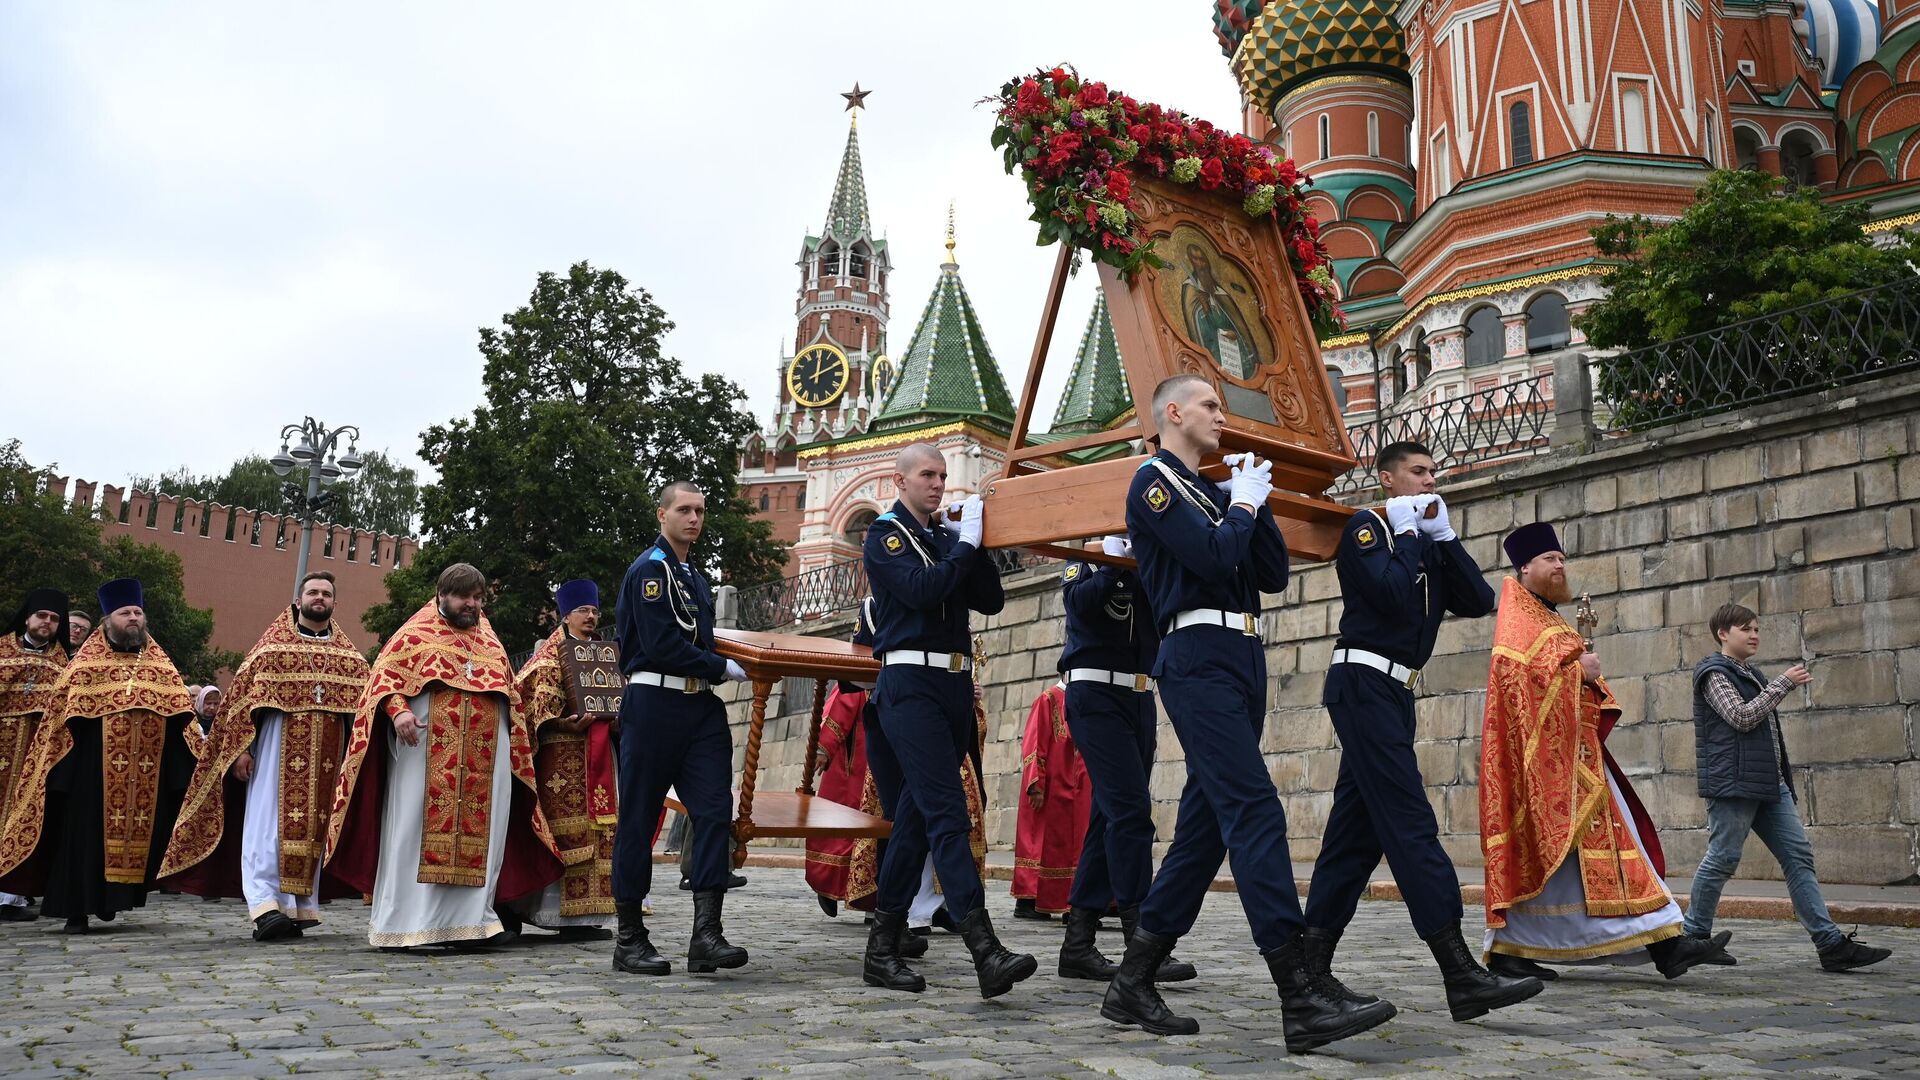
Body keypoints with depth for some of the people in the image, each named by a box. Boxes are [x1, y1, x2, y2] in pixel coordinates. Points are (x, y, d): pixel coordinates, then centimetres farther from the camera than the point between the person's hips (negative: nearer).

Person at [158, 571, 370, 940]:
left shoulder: (350, 656, 12)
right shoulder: (272, 645, 5)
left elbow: (363, 707, 8)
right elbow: (244, 697, -1)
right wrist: (241, 748, -10)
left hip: (326, 755, 3)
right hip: (277, 745, -3)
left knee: (313, 827, 4)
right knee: (269, 823, -11)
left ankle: (300, 906, 9)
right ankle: (264, 905, -16)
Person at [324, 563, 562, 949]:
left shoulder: (490, 643, 22)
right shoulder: (416, 633, 7)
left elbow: (510, 696, 25)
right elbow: (384, 673, -3)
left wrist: (517, 745, 15)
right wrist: (397, 710, -21)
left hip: (485, 755, 5)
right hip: (426, 751, -5)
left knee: (482, 830, 1)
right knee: (417, 825, -4)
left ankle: (473, 915, 6)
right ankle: (404, 922, 1)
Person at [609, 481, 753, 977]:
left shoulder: (695, 579, 22)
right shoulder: (650, 568, -6)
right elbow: (661, 646, -16)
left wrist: (743, 663, 11)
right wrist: (722, 667, -9)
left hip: (700, 707, 8)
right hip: (654, 703, -7)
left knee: (715, 810, -6)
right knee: (639, 819, 1)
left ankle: (706, 934, -9)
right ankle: (629, 940, 10)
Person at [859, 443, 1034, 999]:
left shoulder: (948, 539, 20)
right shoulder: (884, 536, 2)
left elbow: (991, 601, 10)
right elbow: (920, 590, -15)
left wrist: (975, 544, 0)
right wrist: (966, 543, -10)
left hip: (955, 685, 7)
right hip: (910, 684, -7)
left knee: (916, 816, 9)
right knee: (948, 813, -17)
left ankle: (882, 950, 16)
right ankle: (986, 950, -25)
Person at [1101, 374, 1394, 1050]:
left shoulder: (1211, 492, 23)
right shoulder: (1155, 482, -2)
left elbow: (1273, 575, 17)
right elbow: (1213, 557, -16)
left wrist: (1253, 504, 8)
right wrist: (1244, 502, 0)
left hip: (1240, 660, 9)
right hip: (1200, 658, -9)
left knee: (1206, 823, 7)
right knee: (1256, 814, -16)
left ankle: (1132, 986, 13)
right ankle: (1302, 1000, -18)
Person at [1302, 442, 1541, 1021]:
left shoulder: (1426, 542, 20)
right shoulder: (1366, 527, -3)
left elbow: (1478, 601, 8)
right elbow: (1392, 593, -20)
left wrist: (1443, 535, 2)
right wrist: (1407, 532, -6)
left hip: (1393, 691, 9)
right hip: (1364, 682, -9)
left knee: (1356, 828, 6)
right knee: (1411, 824, -14)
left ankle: (1312, 965, 10)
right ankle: (1461, 977, -17)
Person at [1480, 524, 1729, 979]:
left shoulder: (1548, 619, 23)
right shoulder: (1516, 620, -4)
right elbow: (1517, 670, -22)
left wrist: (1590, 678, 3)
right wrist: (1577, 668, -15)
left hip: (1574, 751, 9)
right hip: (1542, 752, -9)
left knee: (1610, 837, 3)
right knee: (1540, 846, -9)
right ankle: (1507, 949, -4)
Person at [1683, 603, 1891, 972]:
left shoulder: (1751, 674, 23)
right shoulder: (1714, 673, -5)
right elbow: (1741, 717, -17)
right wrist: (1783, 683, -11)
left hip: (1770, 783, 9)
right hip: (1733, 783, -9)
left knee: (1799, 856, 1)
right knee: (1721, 860, -6)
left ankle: (1831, 944, -2)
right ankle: (1693, 937, 5)